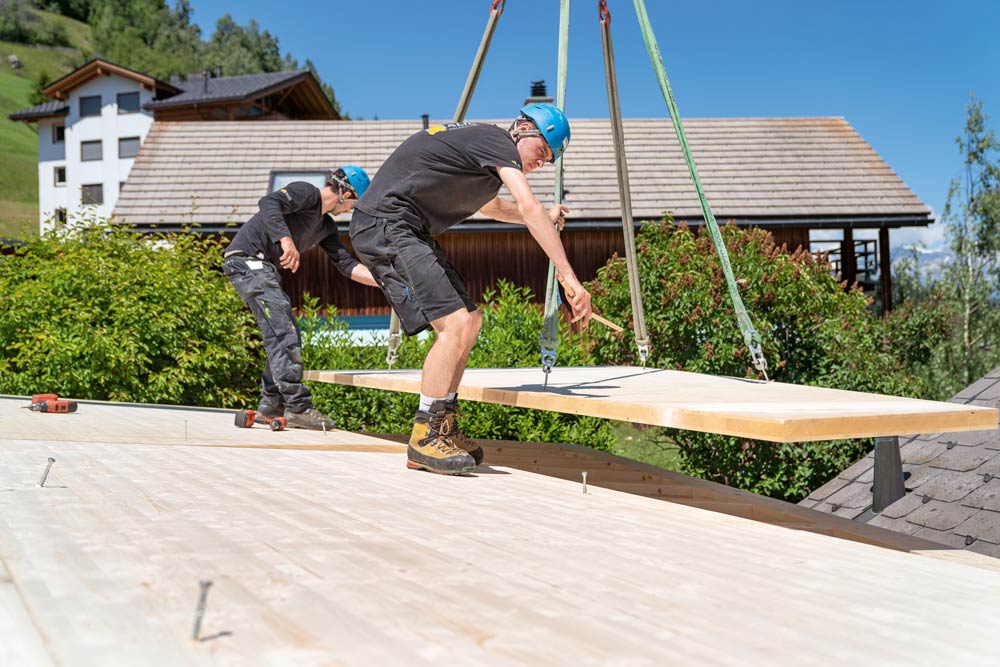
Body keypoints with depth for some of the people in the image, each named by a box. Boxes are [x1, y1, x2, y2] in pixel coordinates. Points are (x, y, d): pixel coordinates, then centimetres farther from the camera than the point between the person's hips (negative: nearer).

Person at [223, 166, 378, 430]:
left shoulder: (326, 227, 17)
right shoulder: (306, 192, -9)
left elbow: (347, 265, 15)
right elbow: (268, 203, -27)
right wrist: (286, 239, -39)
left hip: (265, 268, 10)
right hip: (247, 259, -10)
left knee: (287, 334, 11)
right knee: (283, 332, -16)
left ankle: (272, 403, 16)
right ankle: (297, 406, -17)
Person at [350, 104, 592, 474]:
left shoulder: (480, 144, 22)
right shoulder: (498, 141, -9)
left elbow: (492, 207, 43)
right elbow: (529, 209, -23)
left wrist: (546, 218, 42)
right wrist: (569, 277, -27)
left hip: (407, 231, 11)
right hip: (385, 224, -11)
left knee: (469, 321, 9)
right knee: (456, 323, -19)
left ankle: (443, 430, 14)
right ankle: (424, 438, -11)